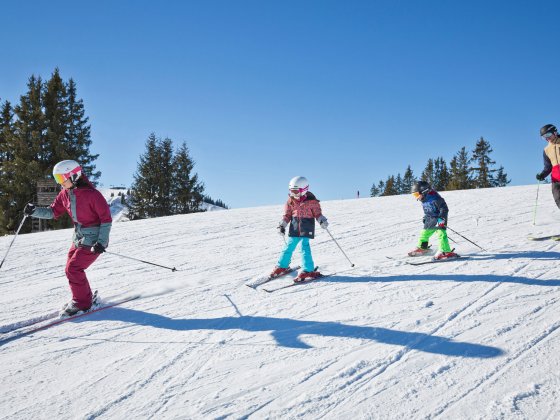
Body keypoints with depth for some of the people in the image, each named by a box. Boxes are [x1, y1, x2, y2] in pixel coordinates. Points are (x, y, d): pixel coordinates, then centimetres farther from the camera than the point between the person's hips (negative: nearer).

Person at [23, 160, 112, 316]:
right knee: (72, 269, 12)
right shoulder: (65, 194, 3)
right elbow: (53, 212, 10)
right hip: (78, 238, 8)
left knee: (73, 269, -12)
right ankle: (85, 298, 29)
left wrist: (101, 242, -22)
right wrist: (34, 211, -8)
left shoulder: (92, 194, -20)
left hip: (94, 239, -8)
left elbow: (106, 218, -18)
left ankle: (81, 302, 4)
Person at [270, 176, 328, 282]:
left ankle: (308, 270, -8)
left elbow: (317, 213, 0)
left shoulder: (311, 201, -7)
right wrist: (282, 225, 4)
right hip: (294, 227, 4)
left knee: (305, 246, -13)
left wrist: (322, 221, -16)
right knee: (289, 246, 9)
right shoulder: (291, 200, 3)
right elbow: (287, 215, 11)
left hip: (307, 227, -4)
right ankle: (282, 266, 25)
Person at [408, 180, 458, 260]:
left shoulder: (434, 198, -24)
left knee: (441, 233, -23)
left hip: (440, 219, -9)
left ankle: (447, 252, -26)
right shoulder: (424, 200, 6)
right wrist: (425, 217, 17)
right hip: (431, 219, 9)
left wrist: (441, 218, -29)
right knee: (424, 233, 16)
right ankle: (422, 248, 37)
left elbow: (444, 208, -23)